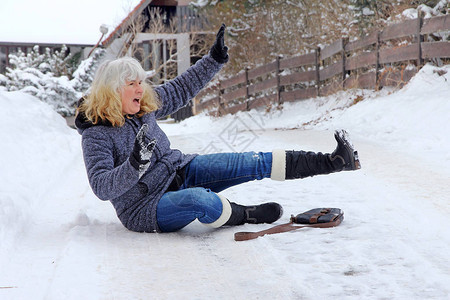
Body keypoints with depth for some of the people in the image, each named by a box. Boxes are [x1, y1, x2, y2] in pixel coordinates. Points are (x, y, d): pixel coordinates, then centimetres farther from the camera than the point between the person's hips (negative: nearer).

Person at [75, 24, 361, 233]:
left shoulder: (144, 105, 1)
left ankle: (334, 161, -11)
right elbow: (102, 187, -28)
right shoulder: (96, 135, -18)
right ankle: (245, 215, -8)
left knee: (254, 163, -9)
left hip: (179, 171, 7)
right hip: (145, 207, -7)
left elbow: (181, 89, 12)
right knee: (200, 199, -40)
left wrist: (214, 60, 5)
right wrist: (134, 166, -45)